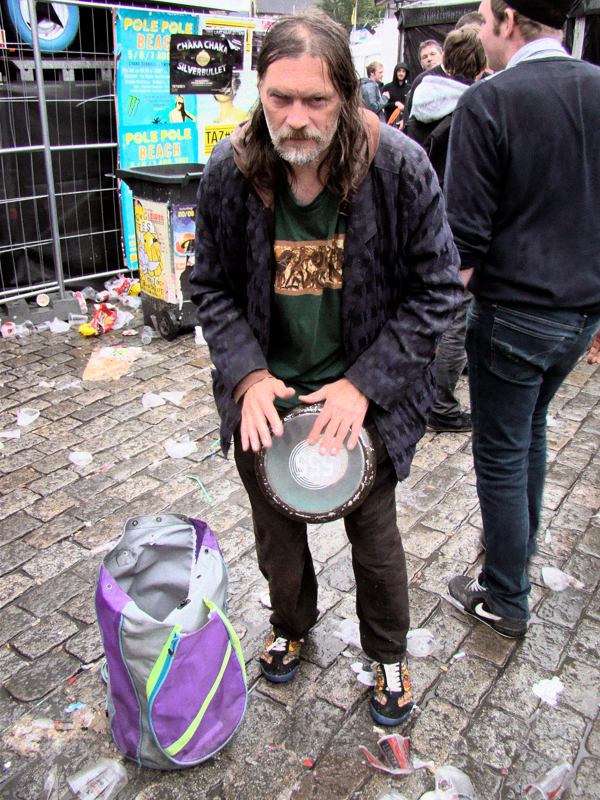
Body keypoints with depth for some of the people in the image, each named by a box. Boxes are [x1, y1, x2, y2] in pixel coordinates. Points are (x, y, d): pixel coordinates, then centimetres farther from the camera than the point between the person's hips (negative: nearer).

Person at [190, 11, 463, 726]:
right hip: (266, 394, 2)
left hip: (364, 395, -2)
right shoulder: (229, 172, -11)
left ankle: (388, 654, 44)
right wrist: (248, 374, -14)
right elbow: (211, 288, 0)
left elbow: (436, 289, -11)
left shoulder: (398, 166, -17)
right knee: (276, 534, 20)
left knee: (374, 537, 14)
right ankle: (291, 625, 53)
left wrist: (363, 384, -17)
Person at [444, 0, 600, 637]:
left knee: (501, 456, 7)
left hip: (514, 315, -7)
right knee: (531, 427, 26)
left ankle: (505, 601, 23)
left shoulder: (488, 103, -15)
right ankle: (520, 547, 46)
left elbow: (465, 239, -18)